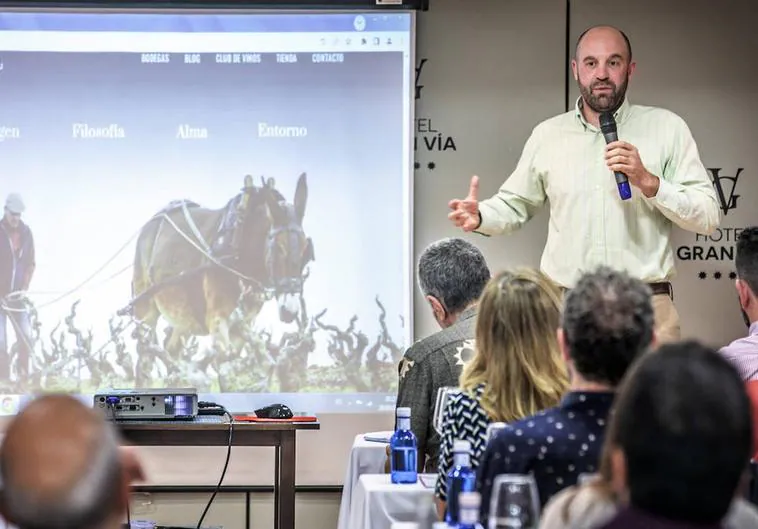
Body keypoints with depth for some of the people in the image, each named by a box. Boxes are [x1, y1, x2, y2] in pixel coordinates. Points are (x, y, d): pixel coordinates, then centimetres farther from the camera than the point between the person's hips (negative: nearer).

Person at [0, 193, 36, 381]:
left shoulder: (26, 233, 4)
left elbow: (30, 263, 10)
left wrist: (24, 288, -1)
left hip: (17, 296, 4)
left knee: (26, 338, -1)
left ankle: (23, 376, 13)